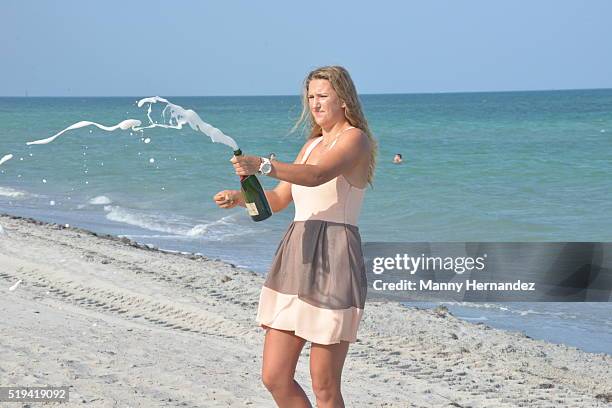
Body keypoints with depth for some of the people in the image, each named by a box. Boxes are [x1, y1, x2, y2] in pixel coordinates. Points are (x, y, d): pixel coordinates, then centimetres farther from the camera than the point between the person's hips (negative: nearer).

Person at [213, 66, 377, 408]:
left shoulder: (355, 139, -5)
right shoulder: (313, 144, 21)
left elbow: (317, 176, -24)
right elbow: (278, 199, 22)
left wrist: (263, 166, -39)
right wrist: (239, 197, 2)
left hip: (333, 263, -8)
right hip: (295, 262, 8)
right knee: (274, 377, 6)